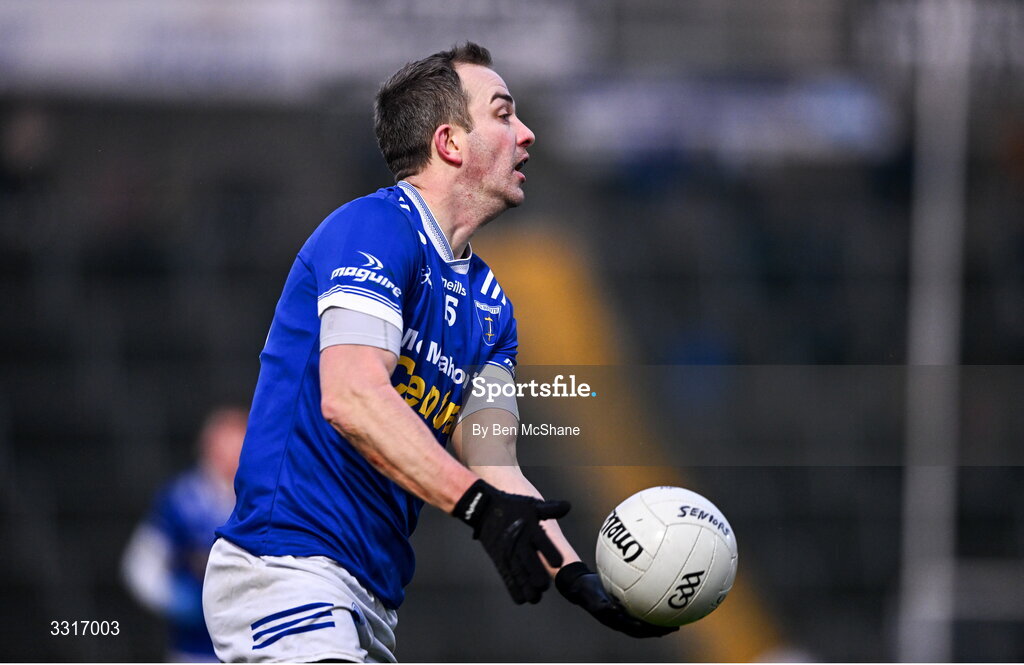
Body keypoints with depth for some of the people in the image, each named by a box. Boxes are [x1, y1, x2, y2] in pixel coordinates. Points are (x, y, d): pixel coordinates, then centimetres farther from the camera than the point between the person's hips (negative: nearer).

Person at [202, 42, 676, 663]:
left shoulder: (489, 303, 18)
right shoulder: (377, 227, -9)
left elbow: (492, 465, 10)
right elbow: (350, 397, -23)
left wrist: (577, 575, -6)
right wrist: (478, 503, -31)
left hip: (376, 599, 10)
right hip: (286, 568, -9)